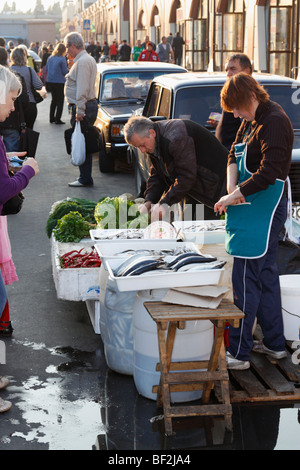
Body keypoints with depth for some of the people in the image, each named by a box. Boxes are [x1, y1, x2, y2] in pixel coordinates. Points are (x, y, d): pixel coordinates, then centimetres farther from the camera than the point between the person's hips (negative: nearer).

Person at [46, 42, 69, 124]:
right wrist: (67, 69, 9)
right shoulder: (62, 59, -13)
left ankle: (51, 118, 22)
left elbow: (46, 69, 13)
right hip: (59, 82, -6)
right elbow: (65, 72, -11)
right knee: (60, 101, 3)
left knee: (54, 99, 19)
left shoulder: (50, 58, 5)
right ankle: (57, 119, -1)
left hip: (50, 81, 6)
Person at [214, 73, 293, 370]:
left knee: (245, 280, -7)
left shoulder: (274, 123, -17)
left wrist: (234, 196, -18)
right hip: (250, 209, 10)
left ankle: (238, 353, 1)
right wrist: (231, 190, -1)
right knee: (266, 275, 16)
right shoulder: (252, 121, 13)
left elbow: (268, 173, -25)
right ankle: (275, 343, 28)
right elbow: (234, 156, 16)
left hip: (264, 210, -10)